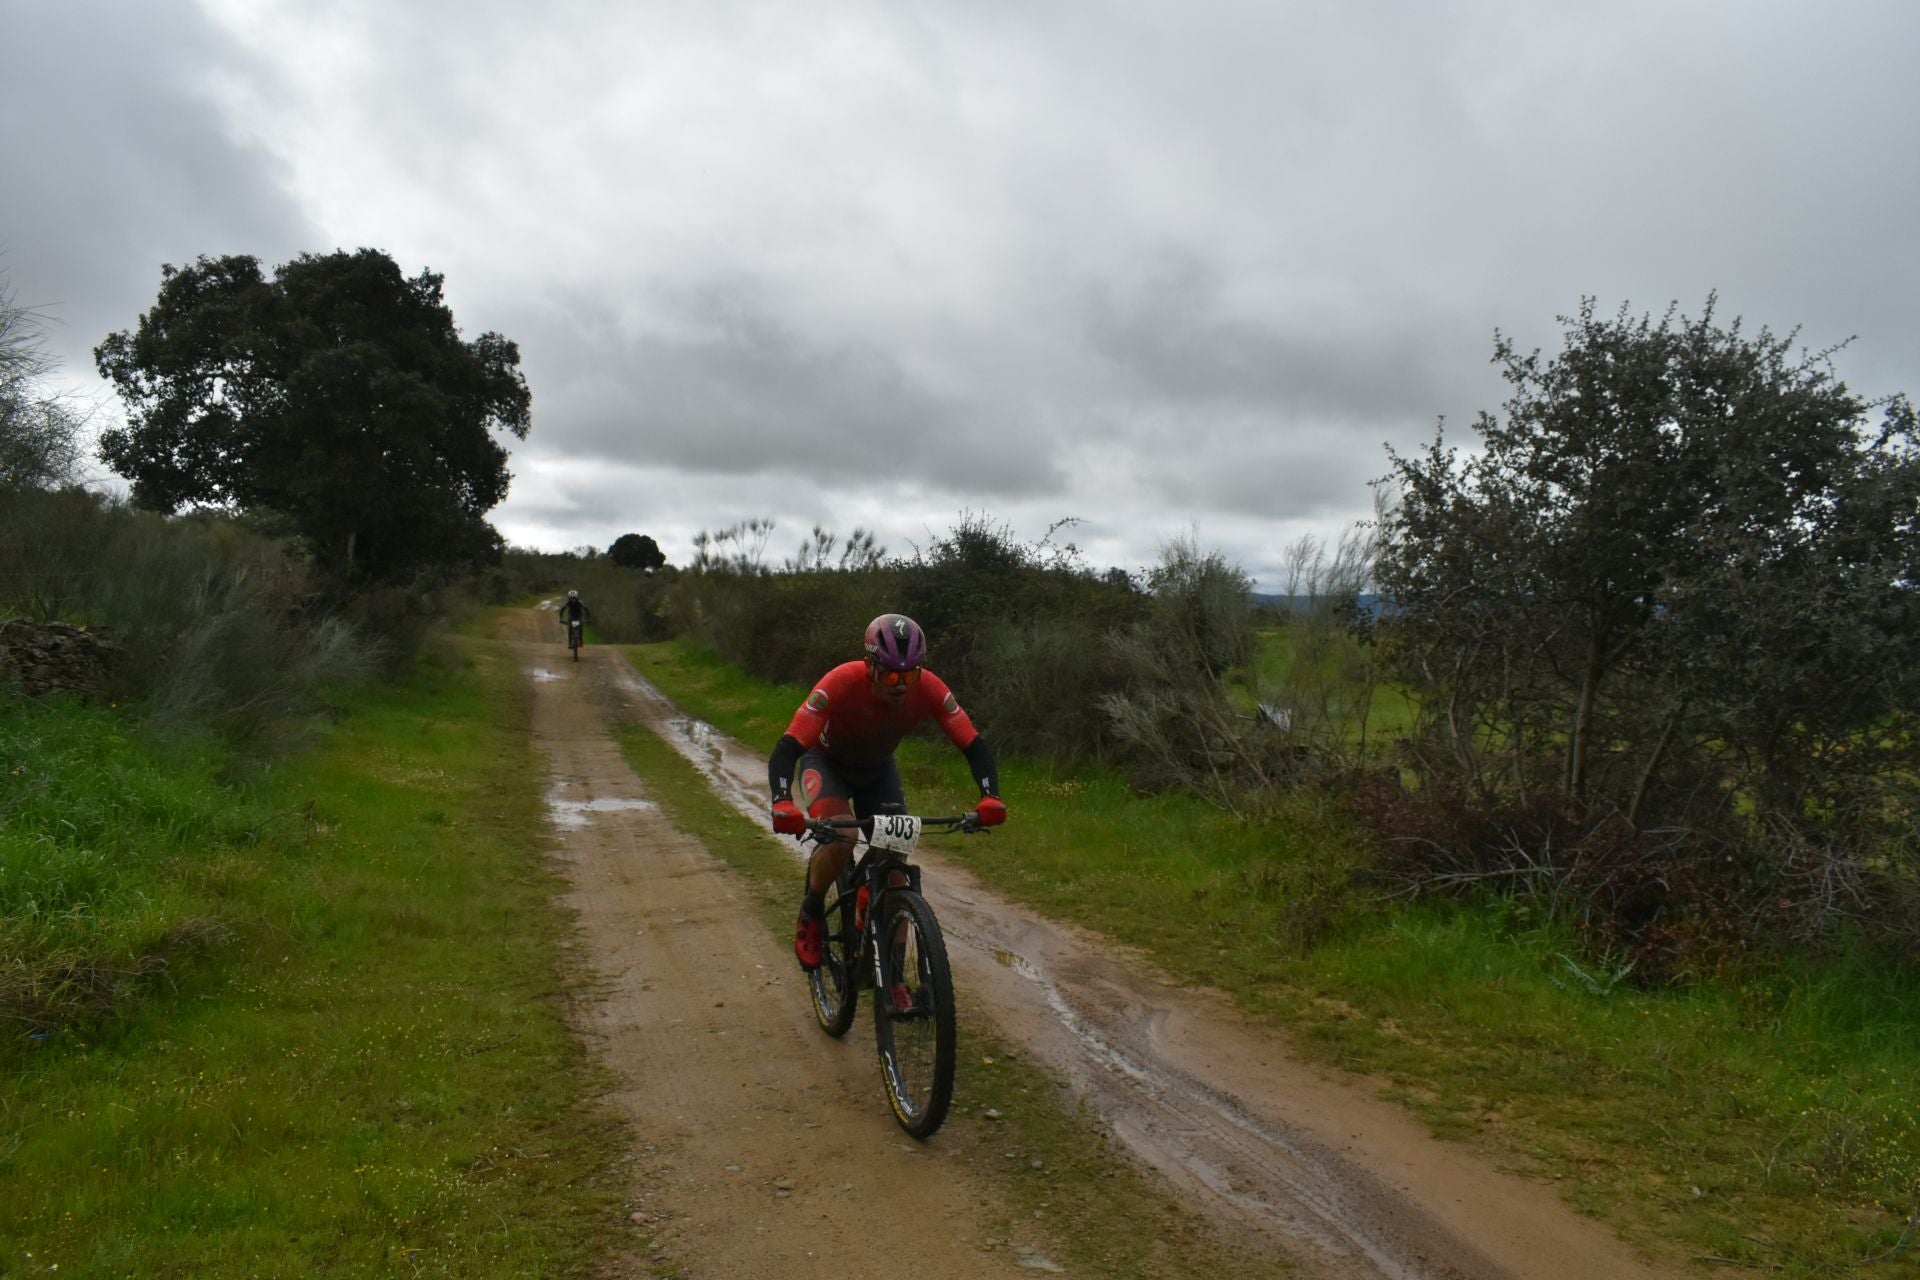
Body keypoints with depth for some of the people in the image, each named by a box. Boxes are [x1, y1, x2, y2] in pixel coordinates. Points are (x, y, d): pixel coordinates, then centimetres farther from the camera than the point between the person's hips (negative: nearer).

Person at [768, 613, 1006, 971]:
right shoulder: (842, 684, -39)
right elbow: (786, 749, -42)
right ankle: (811, 915, -2)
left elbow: (975, 745, -29)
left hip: (877, 768, 3)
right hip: (826, 762, -3)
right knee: (840, 838, -32)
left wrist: (990, 797, -47)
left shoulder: (929, 690, -30)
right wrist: (782, 804, -60)